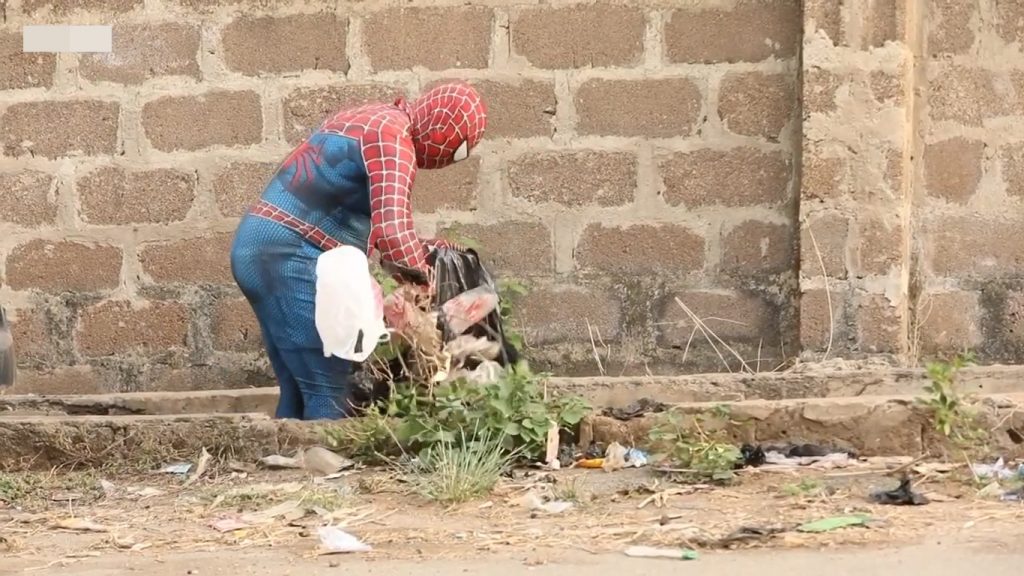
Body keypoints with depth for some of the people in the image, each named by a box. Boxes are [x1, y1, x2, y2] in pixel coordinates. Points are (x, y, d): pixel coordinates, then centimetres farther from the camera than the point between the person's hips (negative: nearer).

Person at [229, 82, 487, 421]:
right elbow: (392, 232, -24)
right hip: (290, 256, -10)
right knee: (330, 394, -10)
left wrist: (423, 249, 15)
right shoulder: (393, 136, -12)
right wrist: (426, 279, -12)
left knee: (299, 392, 12)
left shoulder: (372, 121, 20)